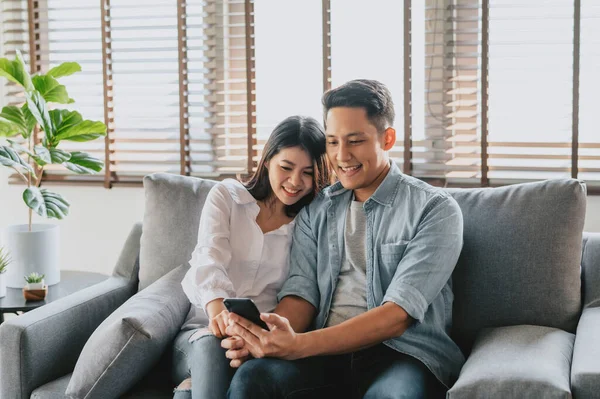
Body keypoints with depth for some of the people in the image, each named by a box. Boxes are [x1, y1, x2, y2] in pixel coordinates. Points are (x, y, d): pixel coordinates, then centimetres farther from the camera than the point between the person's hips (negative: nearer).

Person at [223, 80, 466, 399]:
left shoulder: (435, 209, -2)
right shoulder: (315, 210, 15)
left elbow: (398, 314, -13)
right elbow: (302, 291, 5)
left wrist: (300, 345, -25)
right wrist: (263, 339, -20)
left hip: (405, 351, -3)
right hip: (327, 352, 3)